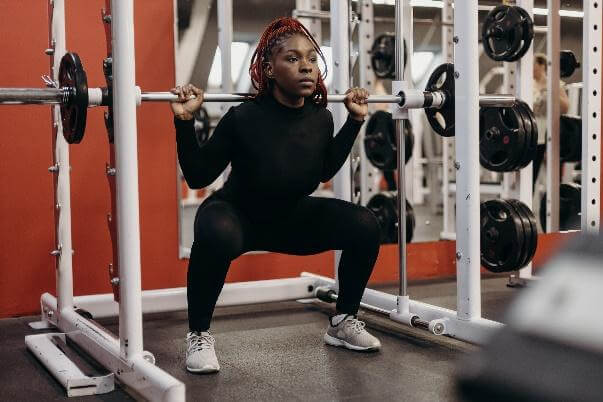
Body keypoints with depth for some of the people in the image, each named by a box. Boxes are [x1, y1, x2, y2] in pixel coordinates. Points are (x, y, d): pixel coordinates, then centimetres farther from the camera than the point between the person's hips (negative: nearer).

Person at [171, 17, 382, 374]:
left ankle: (344, 321, 6)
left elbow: (324, 171, 8)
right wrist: (185, 122, -29)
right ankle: (199, 335, -16)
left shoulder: (320, 118, -13)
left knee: (365, 225, -15)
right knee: (216, 234, -40)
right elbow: (197, 177, -17)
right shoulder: (244, 117, -26)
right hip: (238, 214, -4)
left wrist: (355, 121, 3)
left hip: (293, 216, 5)